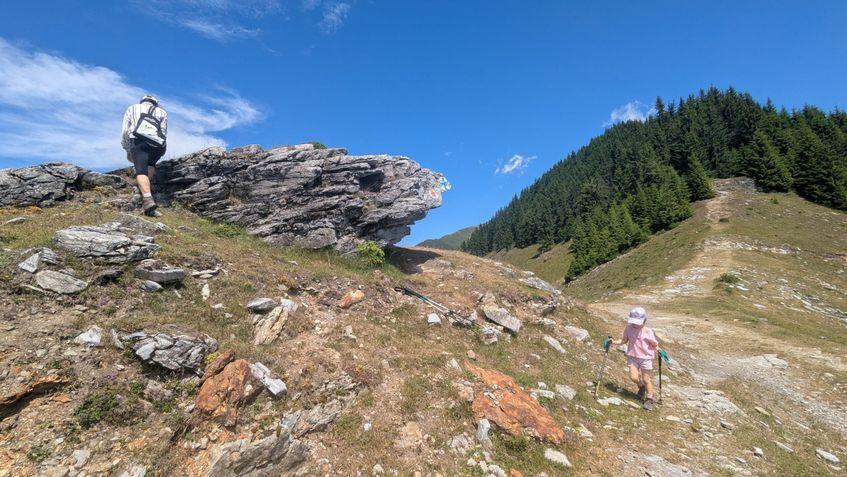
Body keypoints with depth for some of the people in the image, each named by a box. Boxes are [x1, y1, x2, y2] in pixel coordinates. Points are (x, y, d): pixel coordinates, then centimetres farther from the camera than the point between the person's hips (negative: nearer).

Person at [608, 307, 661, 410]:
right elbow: (624, 340, 6)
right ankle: (641, 387, 30)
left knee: (646, 379, 7)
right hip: (632, 356, 2)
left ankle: (649, 399, 29)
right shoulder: (628, 329, -6)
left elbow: (654, 344, -4)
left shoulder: (648, 332, -14)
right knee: (633, 377, -6)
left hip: (646, 358, -2)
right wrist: (615, 342, -8)